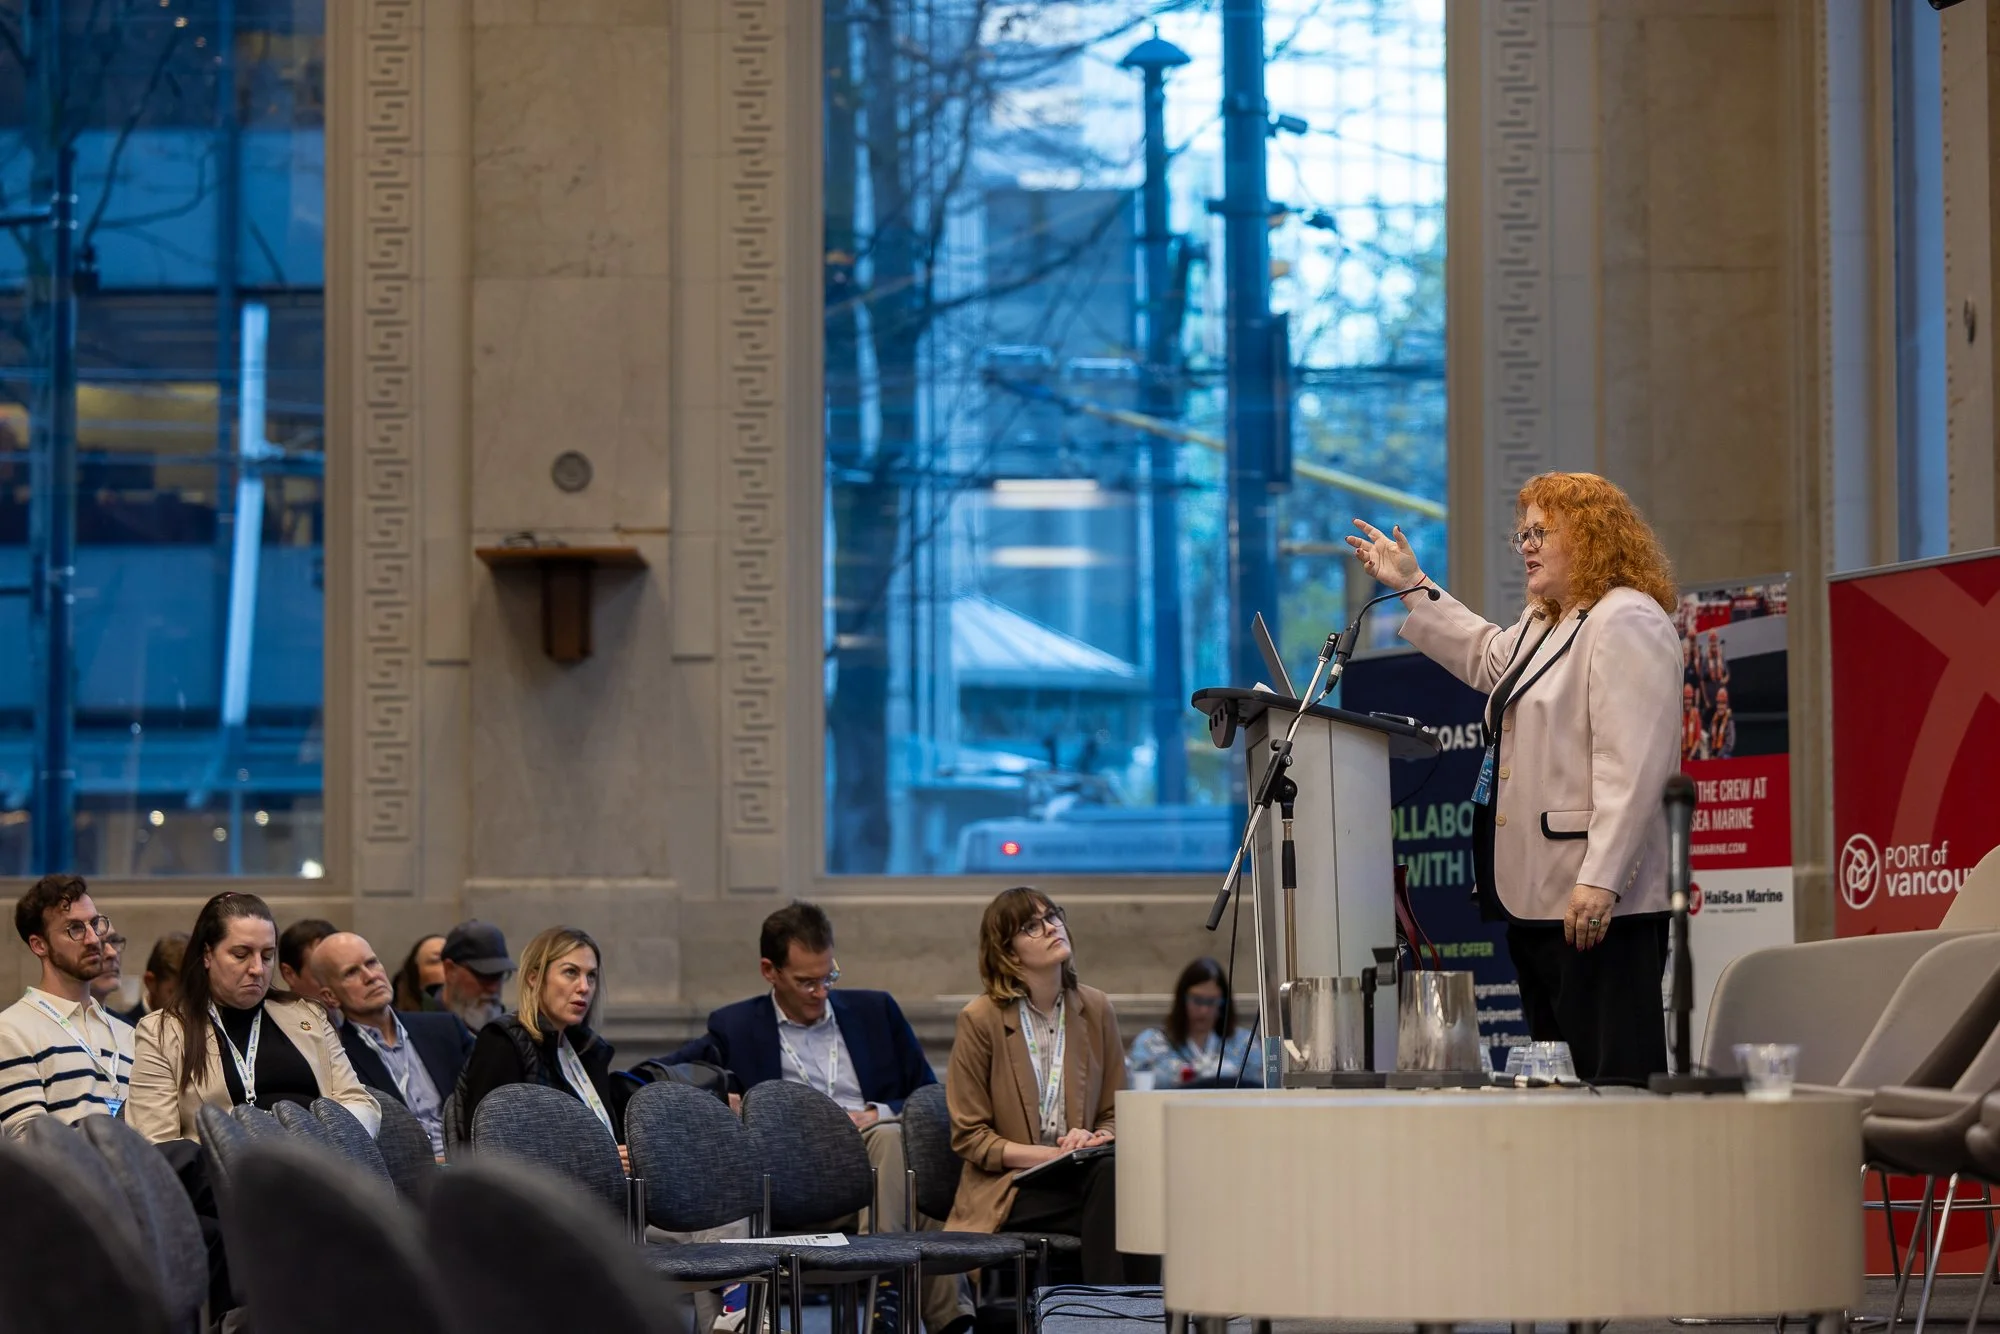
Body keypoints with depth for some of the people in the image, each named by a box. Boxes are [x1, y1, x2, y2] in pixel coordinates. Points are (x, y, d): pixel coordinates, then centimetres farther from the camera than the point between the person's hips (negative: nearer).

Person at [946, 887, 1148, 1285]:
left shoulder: (1095, 1009, 9)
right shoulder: (981, 1019, -4)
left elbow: (1115, 1114, 14)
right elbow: (968, 1136, -3)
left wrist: (1092, 1140, -11)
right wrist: (1045, 1156, -16)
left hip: (1079, 1173, 4)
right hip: (1008, 1190, -4)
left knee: (1114, 1171, -32)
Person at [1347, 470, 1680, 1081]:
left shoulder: (1626, 622, -12)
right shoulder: (1541, 626, 21)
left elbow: (1632, 766, -21)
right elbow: (1487, 658, 45)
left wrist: (1600, 880, -27)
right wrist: (1411, 587, 46)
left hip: (1598, 902, -11)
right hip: (1539, 895, 11)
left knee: (1615, 1077, -12)